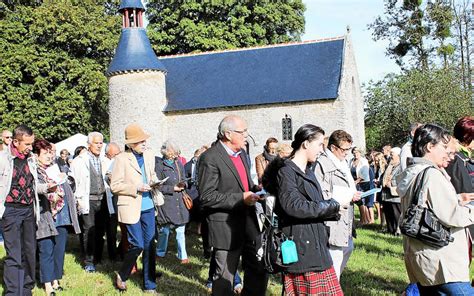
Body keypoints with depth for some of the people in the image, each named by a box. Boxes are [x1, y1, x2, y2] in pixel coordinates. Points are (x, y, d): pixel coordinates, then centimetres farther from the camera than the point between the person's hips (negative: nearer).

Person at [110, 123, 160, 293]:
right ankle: (122, 276, 22)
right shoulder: (122, 158, -9)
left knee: (150, 246, 8)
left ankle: (149, 286, 19)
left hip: (148, 206, 5)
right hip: (131, 207, -5)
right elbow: (114, 186, -8)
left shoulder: (149, 155, 6)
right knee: (137, 245, -5)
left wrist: (154, 182, 0)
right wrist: (136, 188, -17)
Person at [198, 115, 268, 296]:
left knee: (259, 271, 13)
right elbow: (206, 197, -19)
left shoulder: (241, 153, 11)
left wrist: (256, 189, 2)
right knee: (225, 278, 5)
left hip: (249, 222, 8)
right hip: (226, 227, -7)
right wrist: (240, 198, -22)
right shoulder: (210, 158, -15)